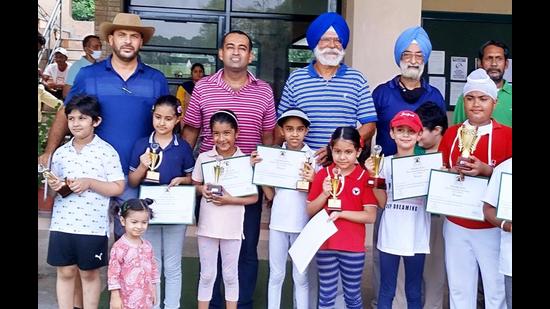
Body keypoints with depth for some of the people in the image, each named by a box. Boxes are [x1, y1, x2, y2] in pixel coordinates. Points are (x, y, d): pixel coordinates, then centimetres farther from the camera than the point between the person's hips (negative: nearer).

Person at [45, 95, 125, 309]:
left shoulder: (106, 152, -6)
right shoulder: (60, 152, 7)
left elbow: (118, 187, -8)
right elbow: (55, 182, 18)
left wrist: (89, 182, -17)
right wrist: (53, 185, -5)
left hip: (93, 225, -3)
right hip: (62, 223, 4)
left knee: (90, 273, 9)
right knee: (65, 272, 10)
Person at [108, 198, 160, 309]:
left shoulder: (147, 246, 3)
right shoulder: (119, 247, -16)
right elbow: (113, 274, -14)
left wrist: (153, 289, 15)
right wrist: (115, 297, -13)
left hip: (145, 299, 6)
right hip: (126, 300, -6)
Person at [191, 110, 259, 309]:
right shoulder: (204, 158, -2)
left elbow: (254, 197, -4)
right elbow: (195, 186, 10)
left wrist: (229, 200, -17)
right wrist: (202, 190, -12)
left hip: (232, 226, -1)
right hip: (207, 225, 1)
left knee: (230, 275, 13)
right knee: (207, 274, 12)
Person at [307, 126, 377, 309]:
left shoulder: (365, 177, -7)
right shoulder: (322, 174, -1)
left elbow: (371, 216, -10)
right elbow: (310, 211, 2)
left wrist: (341, 213, -19)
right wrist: (324, 194, -15)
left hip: (353, 247, -1)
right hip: (325, 245, 2)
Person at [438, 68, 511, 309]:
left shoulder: (507, 135, -5)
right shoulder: (451, 133, 5)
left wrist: (486, 170, -23)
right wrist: (454, 171, -13)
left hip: (492, 227, -3)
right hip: (456, 226, 3)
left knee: (497, 288, 7)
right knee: (459, 287, 11)